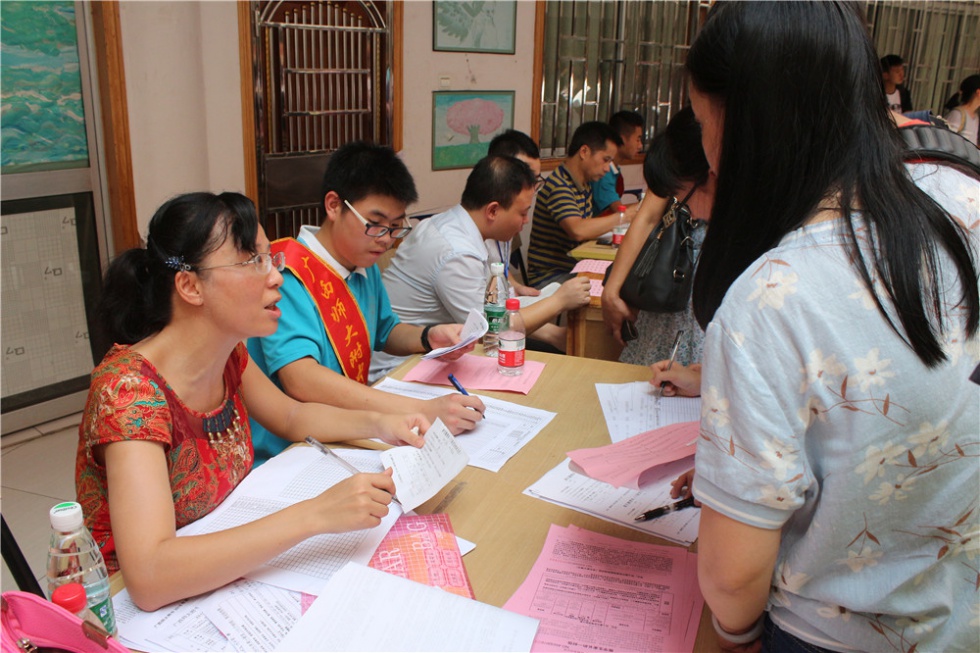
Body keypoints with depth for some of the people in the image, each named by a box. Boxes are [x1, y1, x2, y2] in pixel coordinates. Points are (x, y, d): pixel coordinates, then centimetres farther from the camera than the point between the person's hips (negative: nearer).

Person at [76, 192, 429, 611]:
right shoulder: (130, 388, -27)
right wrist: (315, 515, -39)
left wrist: (378, 424, -5)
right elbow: (147, 577, -36)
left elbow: (290, 416, 12)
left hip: (222, 573, 6)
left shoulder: (227, 353, -6)